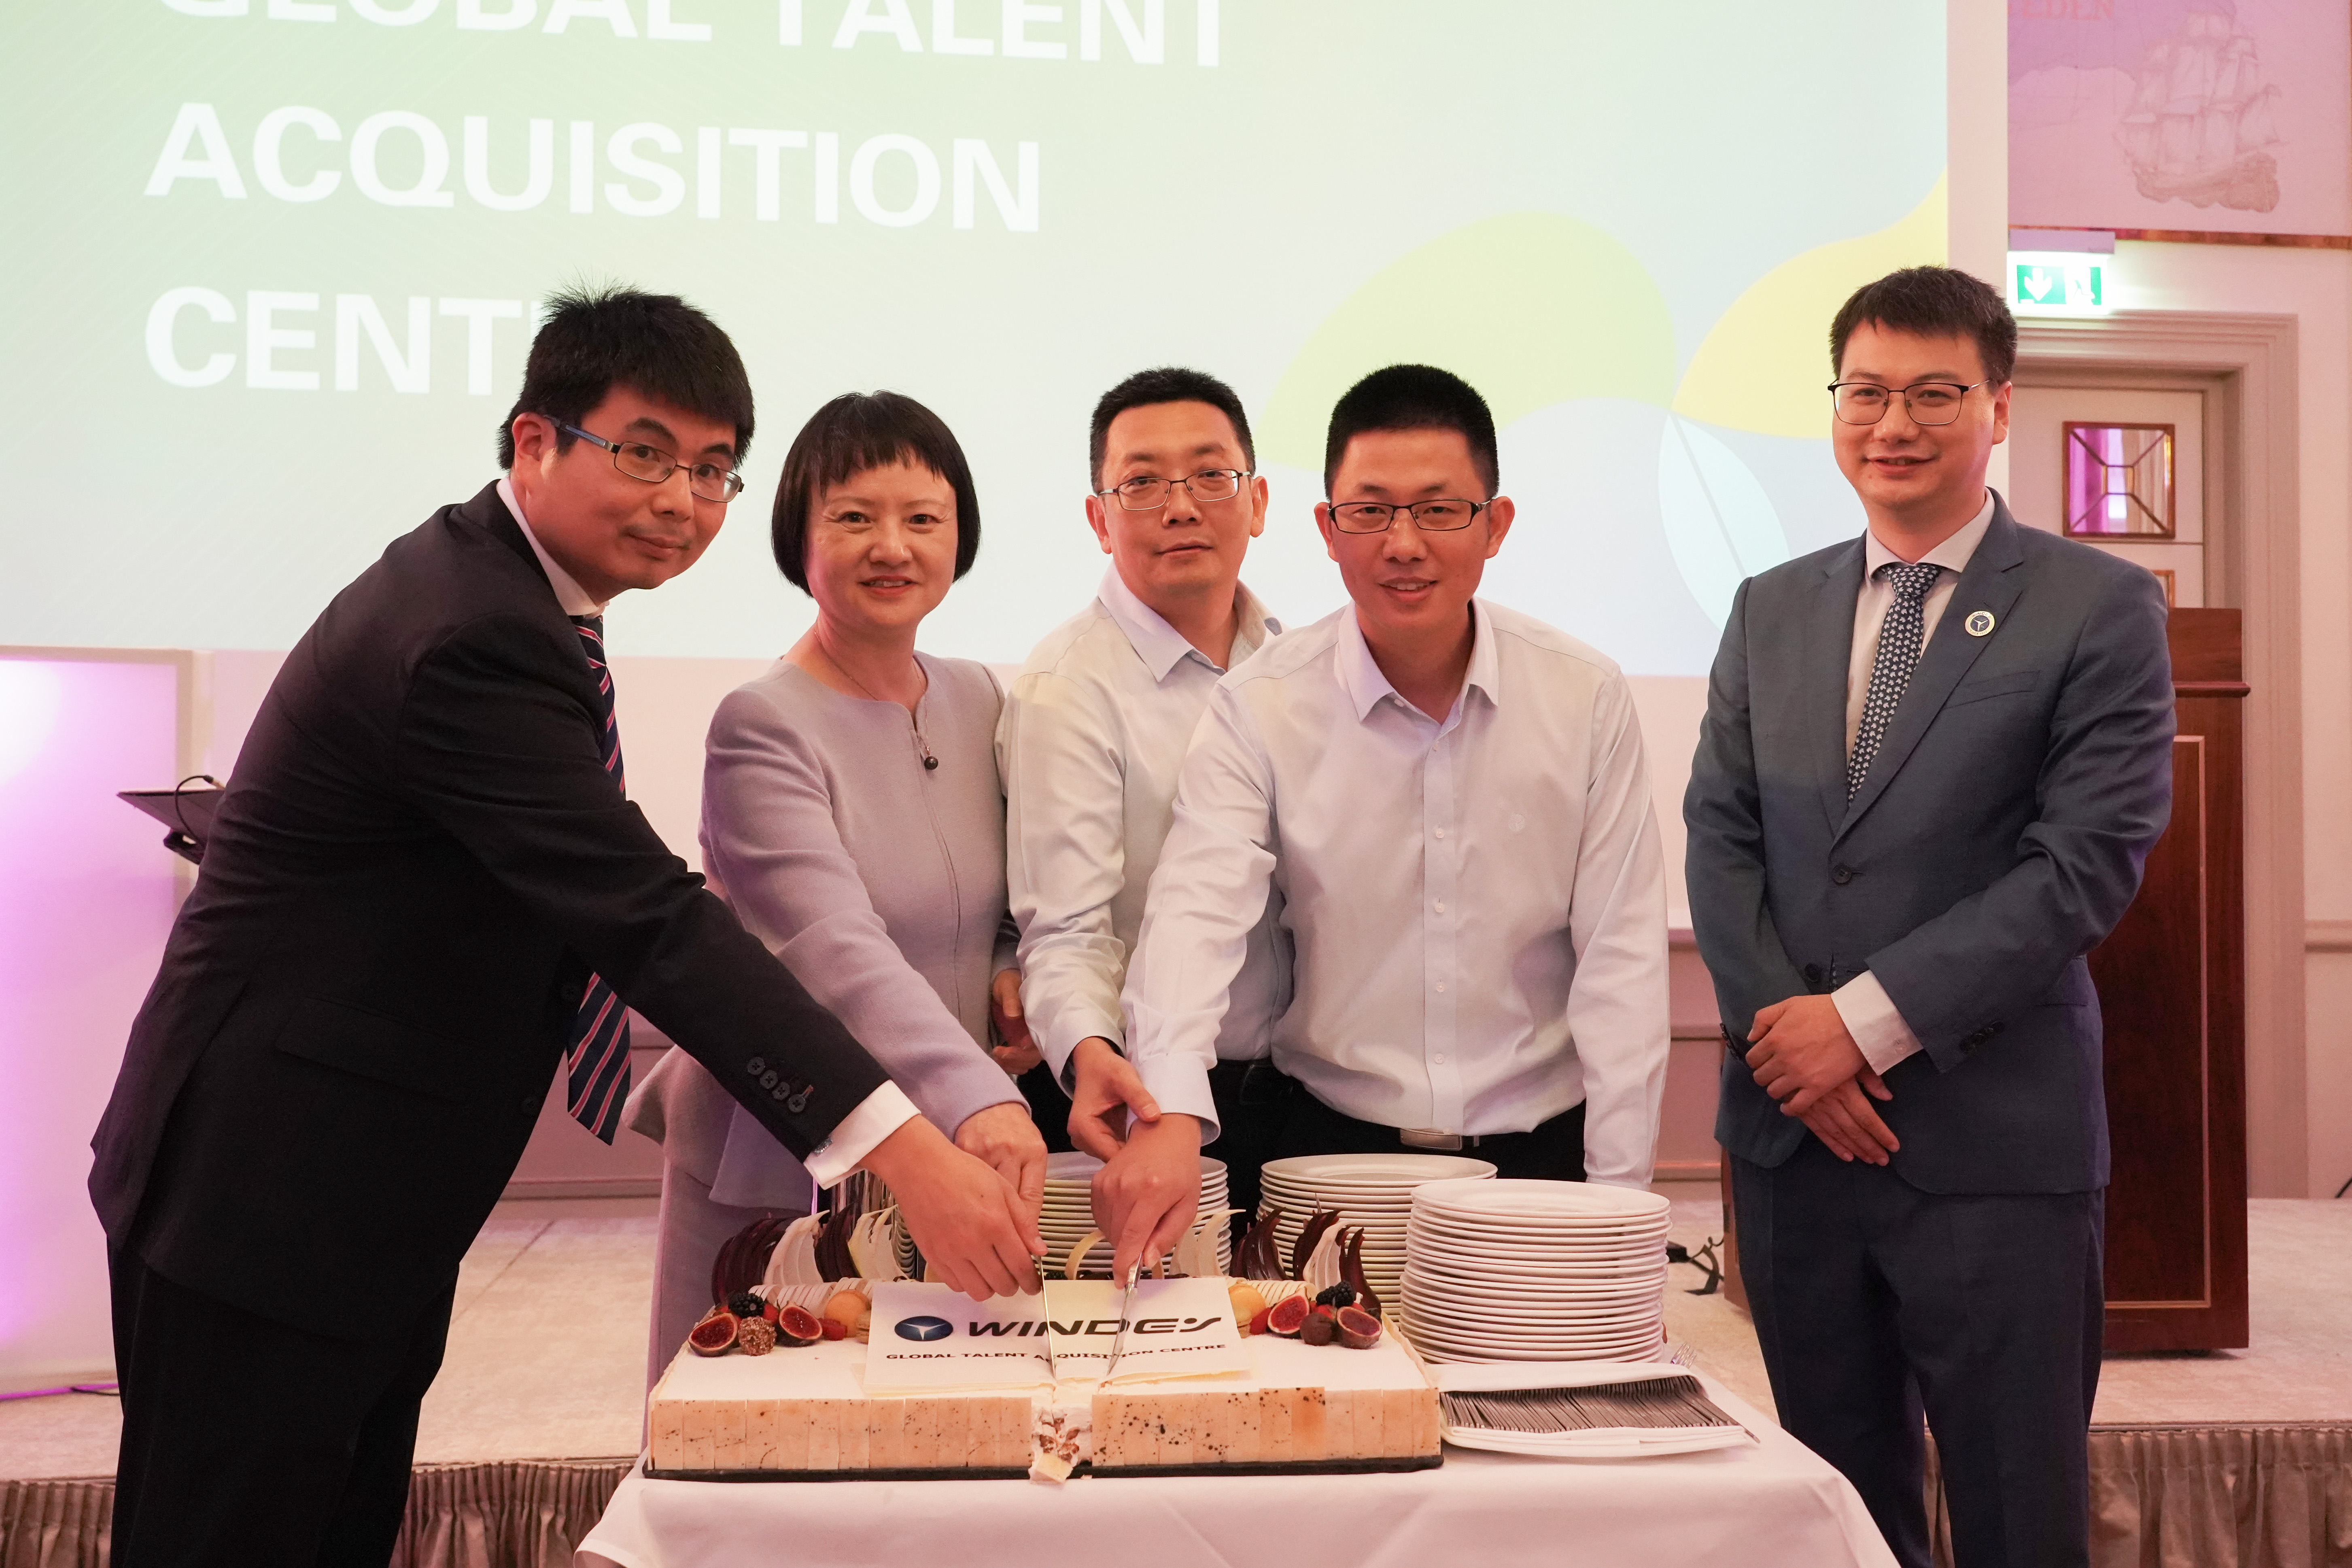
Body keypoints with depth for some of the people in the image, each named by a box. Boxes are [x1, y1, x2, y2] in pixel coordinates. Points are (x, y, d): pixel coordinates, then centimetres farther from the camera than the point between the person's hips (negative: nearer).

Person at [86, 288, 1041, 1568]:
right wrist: (902, 1149, -35)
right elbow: (649, 919, -32)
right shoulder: (472, 638, -24)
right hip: (266, 1199, -10)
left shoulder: (487, 584, 9)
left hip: (374, 1203, 10)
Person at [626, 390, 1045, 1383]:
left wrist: (1017, 977, -3)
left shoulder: (979, 702, 6)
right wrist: (973, 1099, -41)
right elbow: (837, 947, -27)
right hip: (771, 1174, -5)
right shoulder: (764, 727, -14)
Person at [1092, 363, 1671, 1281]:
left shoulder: (1586, 699, -3)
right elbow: (1197, 915, -19)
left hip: (1538, 1149, 1)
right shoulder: (1260, 708, -7)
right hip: (1333, 1149, -1)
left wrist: (1616, 1205, -6)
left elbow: (1620, 959, -2)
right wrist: (1171, 1116, -37)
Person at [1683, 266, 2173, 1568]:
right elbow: (1720, 837, 7)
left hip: (1993, 1136, -4)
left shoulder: (2100, 607, -3)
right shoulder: (1771, 610, 11)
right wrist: (1783, 1027, -8)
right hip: (1790, 1124, 4)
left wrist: (1869, 1019, -14)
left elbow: (2087, 863, -11)